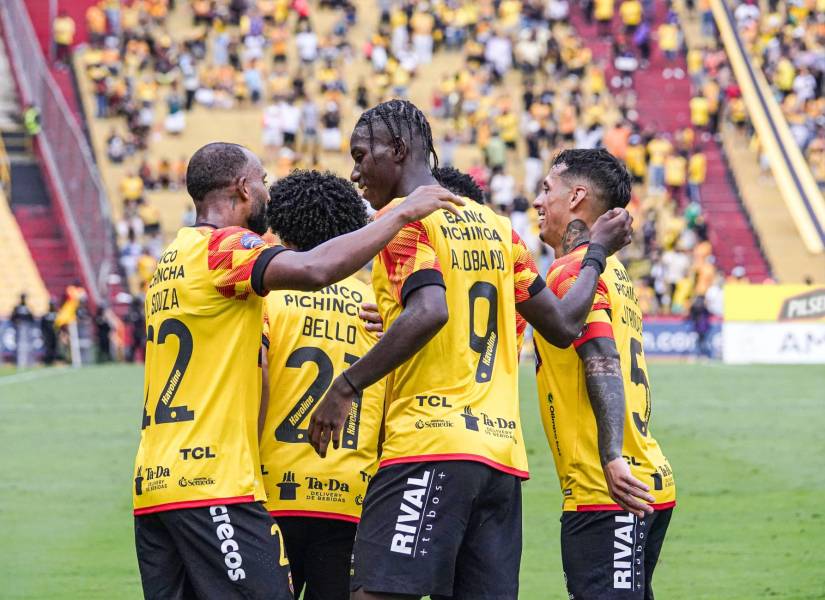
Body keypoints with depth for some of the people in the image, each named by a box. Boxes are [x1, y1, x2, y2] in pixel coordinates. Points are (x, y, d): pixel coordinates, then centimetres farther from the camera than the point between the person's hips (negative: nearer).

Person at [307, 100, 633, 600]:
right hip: (501, 452, 8)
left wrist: (346, 386, -16)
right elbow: (563, 324, 21)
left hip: (430, 448, -8)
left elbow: (429, 312, -20)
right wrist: (597, 254, 37)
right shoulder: (495, 225, 18)